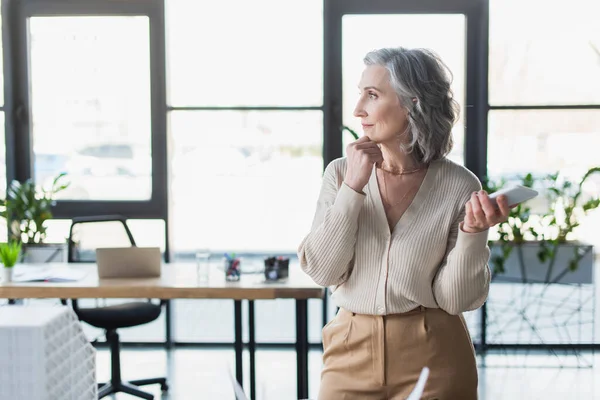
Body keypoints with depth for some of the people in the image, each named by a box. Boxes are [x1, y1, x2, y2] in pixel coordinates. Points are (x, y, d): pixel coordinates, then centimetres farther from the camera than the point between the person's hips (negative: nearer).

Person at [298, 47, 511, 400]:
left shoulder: (460, 185, -8)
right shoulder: (341, 173, -2)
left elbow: (458, 299, -7)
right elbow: (322, 271, -9)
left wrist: (473, 232, -23)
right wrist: (353, 187, -15)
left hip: (434, 357, -1)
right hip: (352, 354, 2)